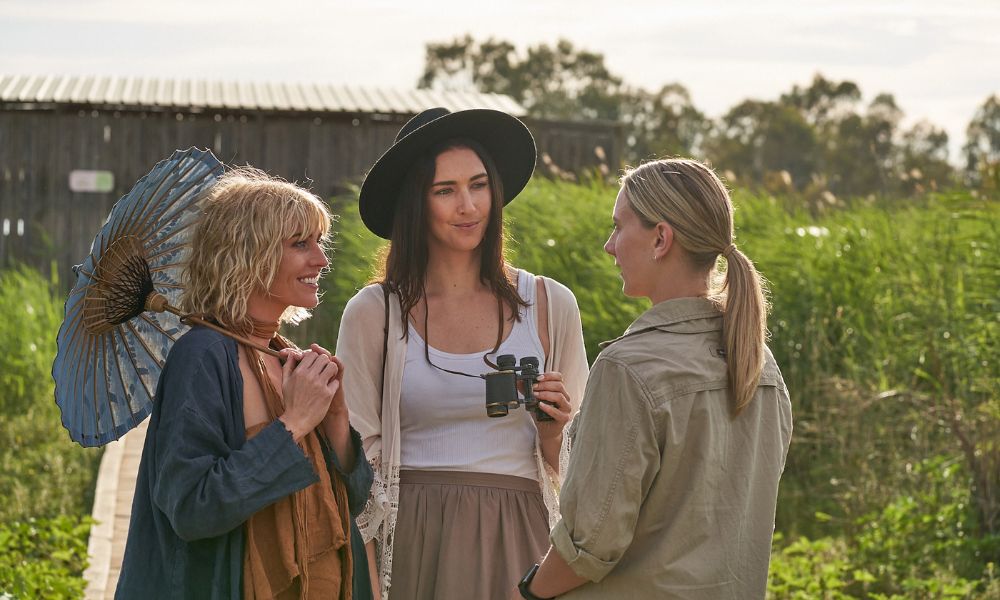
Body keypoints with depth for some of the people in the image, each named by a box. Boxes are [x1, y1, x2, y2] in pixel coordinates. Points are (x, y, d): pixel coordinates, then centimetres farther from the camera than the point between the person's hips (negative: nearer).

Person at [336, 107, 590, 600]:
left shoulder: (551, 306, 4)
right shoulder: (373, 312, 0)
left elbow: (570, 468, 12)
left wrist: (551, 433, -10)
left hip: (517, 542, 1)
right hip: (412, 543, -1)